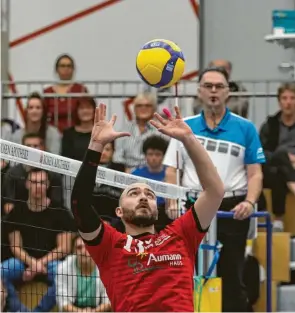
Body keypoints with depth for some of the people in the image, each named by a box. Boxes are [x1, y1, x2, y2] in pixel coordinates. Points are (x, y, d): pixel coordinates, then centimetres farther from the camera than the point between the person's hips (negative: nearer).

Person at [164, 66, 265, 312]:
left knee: (232, 278, -1)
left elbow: (255, 173, 2)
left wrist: (250, 202, -15)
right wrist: (172, 202, -8)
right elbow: (172, 170, 7)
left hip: (232, 210, -2)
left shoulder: (245, 128, 4)